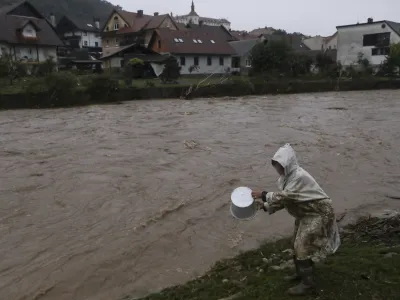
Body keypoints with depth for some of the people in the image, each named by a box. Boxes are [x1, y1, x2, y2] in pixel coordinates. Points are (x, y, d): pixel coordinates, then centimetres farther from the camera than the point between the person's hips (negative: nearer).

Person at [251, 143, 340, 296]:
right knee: (297, 244, 17)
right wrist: (265, 206, -9)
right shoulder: (287, 176, 1)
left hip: (318, 214, -9)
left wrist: (263, 195, -26)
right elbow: (283, 199, 3)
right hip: (305, 214, 9)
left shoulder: (299, 176, -28)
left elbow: (285, 196, -32)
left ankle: (308, 284, 5)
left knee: (303, 247, -8)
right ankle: (301, 273, 36)